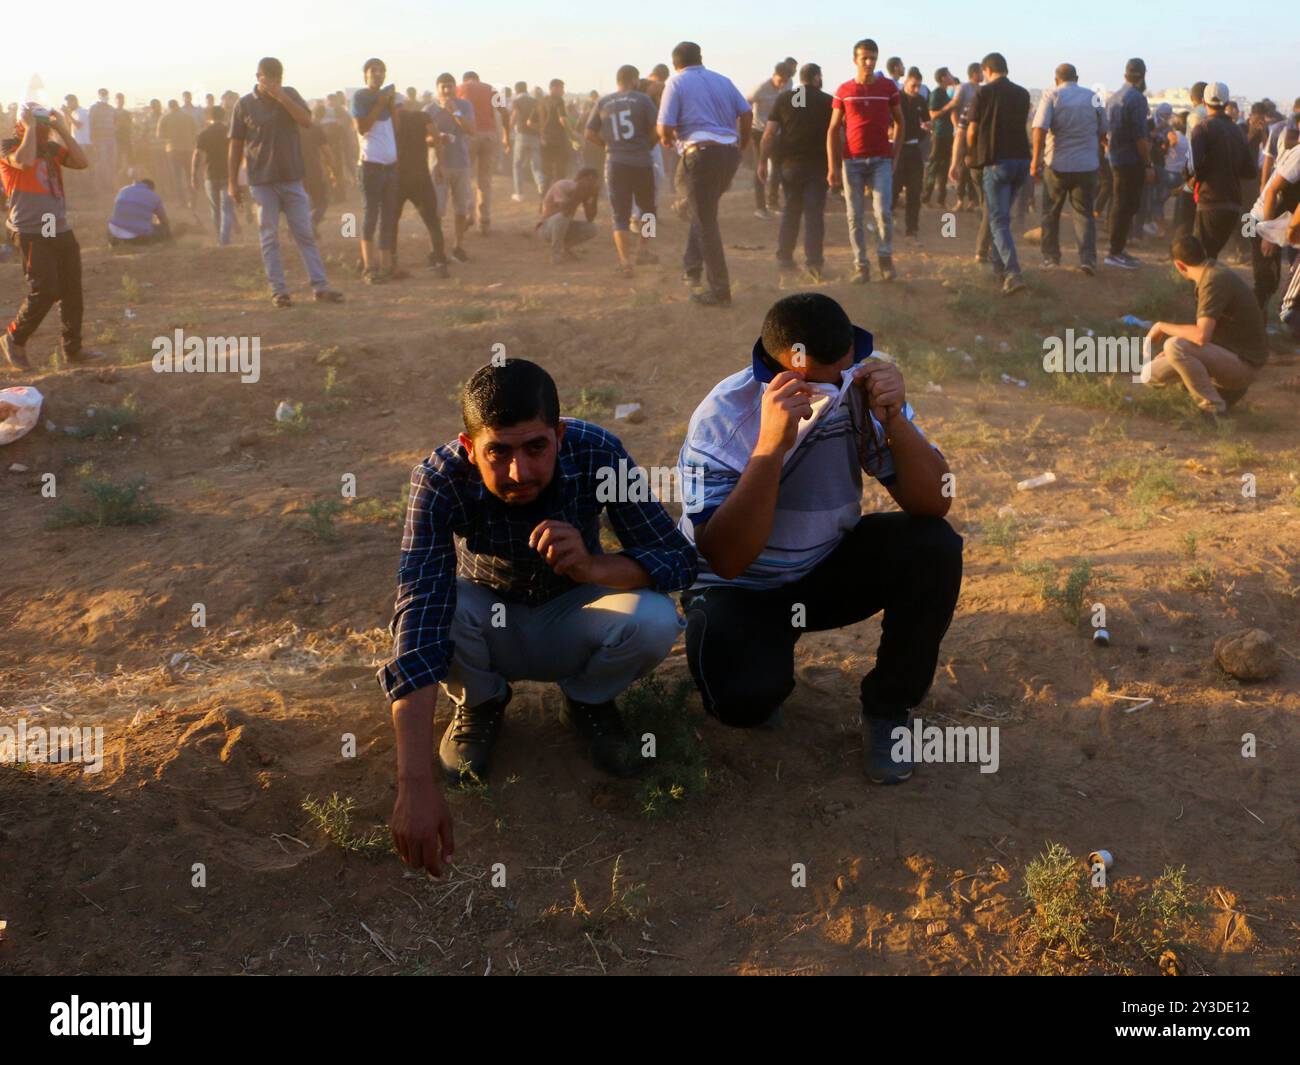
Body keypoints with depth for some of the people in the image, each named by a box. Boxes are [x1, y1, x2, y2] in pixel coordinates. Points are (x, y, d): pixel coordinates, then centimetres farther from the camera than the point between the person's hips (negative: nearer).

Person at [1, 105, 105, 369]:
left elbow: (81, 162, -1)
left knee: (72, 291, 7)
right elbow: (24, 161, -28)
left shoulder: (51, 147, 11)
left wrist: (64, 131, -5)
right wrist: (30, 127, -18)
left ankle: (73, 349, 18)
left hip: (61, 230, 7)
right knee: (44, 291, -10)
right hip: (32, 234, -7)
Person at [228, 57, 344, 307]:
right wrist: (233, 181, 0)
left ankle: (320, 286, 3)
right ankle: (278, 289, 5)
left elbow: (306, 120, -10)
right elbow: (236, 145, 3)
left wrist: (282, 97, -19)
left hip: (292, 178, 2)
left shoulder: (289, 95, 6)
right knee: (270, 238, 0)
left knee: (305, 234, 2)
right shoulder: (244, 104, 1)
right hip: (262, 181, -1)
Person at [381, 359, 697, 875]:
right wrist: (416, 784, -51)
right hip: (488, 626, 0)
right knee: (420, 611, -34)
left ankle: (588, 702, 4)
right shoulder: (440, 479, -32)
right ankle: (480, 704, 1)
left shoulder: (596, 453, -28)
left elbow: (680, 558, -24)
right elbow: (419, 620, -41)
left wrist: (593, 568, -47)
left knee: (655, 619, -31)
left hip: (570, 624, 1)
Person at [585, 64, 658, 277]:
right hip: (641, 162, -2)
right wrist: (649, 144, 9)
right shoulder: (642, 99, -1)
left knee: (620, 216, 4)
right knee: (647, 208, 20)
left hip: (615, 163, 2)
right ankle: (643, 249, 15)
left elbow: (590, 133, 6)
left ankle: (625, 262, -5)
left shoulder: (603, 103, 6)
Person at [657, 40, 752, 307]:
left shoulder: (676, 83, 1)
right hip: (730, 152, 6)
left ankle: (720, 290, 1)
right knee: (704, 212, 24)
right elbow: (746, 113, 9)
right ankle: (693, 269, 26)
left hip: (701, 153, -6)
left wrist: (667, 141, 14)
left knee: (706, 222, 0)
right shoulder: (722, 80, 16)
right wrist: (743, 145, 21)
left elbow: (665, 127, -8)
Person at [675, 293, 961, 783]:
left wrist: (893, 419, -34)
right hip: (740, 588, -4)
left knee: (935, 548, -22)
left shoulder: (862, 389, -16)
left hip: (829, 567, 4)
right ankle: (766, 674, 8)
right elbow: (726, 559, -33)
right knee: (744, 697, -32)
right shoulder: (723, 419, -25)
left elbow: (933, 504, -17)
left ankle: (888, 706, -2)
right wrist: (771, 443, -42)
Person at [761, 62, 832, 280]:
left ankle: (784, 258, 17)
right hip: (817, 164, -2)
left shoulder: (784, 99, 2)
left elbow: (769, 133, -4)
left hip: (789, 163, 2)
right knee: (814, 213, -1)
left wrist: (763, 160, 1)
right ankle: (814, 261, -10)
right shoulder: (827, 101, -1)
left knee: (790, 210, 15)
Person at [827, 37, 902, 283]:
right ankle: (861, 265, 9)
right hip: (852, 161, 1)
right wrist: (832, 167, -1)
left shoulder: (888, 87, 3)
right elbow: (833, 129, 6)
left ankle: (885, 256, 9)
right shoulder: (844, 91, 3)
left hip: (881, 160, -1)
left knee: (883, 211, -12)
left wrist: (895, 155, 6)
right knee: (855, 216, 2)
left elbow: (899, 122, 14)